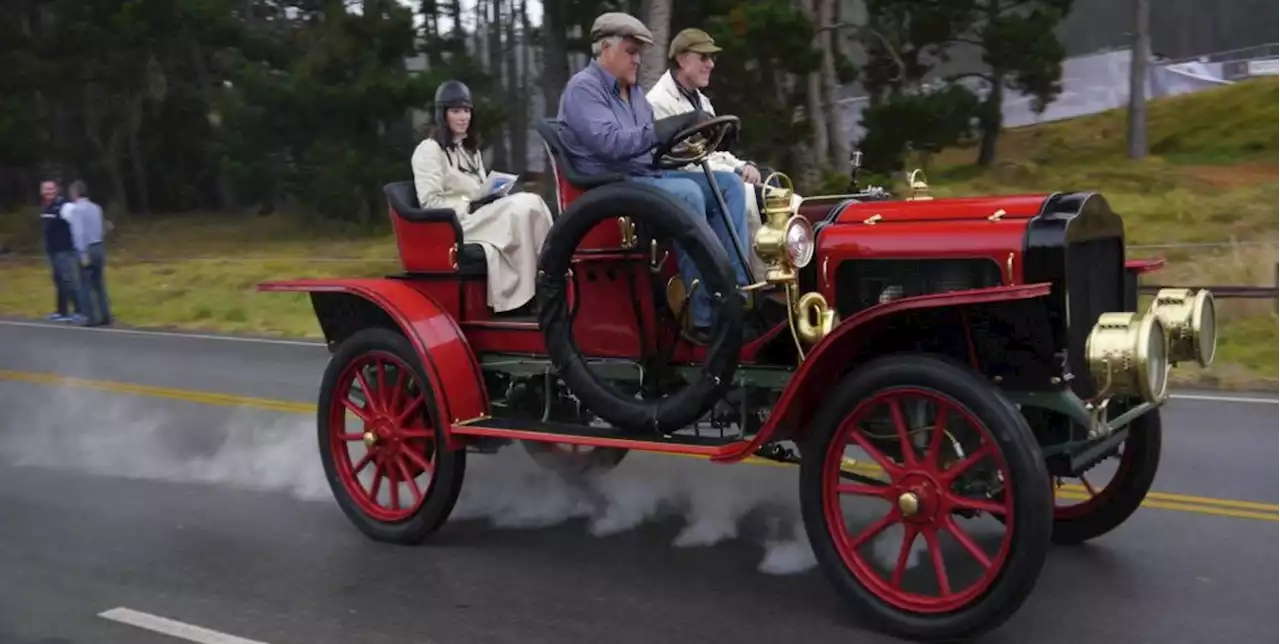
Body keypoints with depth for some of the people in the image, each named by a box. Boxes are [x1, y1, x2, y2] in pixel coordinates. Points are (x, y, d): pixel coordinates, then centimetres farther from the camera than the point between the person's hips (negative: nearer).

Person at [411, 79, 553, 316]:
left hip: (480, 214, 7)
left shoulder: (470, 148, 25)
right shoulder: (429, 150, -2)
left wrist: (493, 194, 4)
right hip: (455, 224, -7)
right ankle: (522, 297, -31)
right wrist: (470, 206, -18)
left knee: (531, 202, -23)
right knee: (521, 209, -31)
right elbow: (429, 202, -10)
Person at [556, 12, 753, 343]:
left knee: (729, 183, -4)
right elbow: (609, 142, -23)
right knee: (687, 193, -33)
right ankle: (706, 316, -33)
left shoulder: (632, 89, 20)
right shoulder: (583, 88, -8)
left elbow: (649, 142, 21)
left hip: (646, 175, 9)